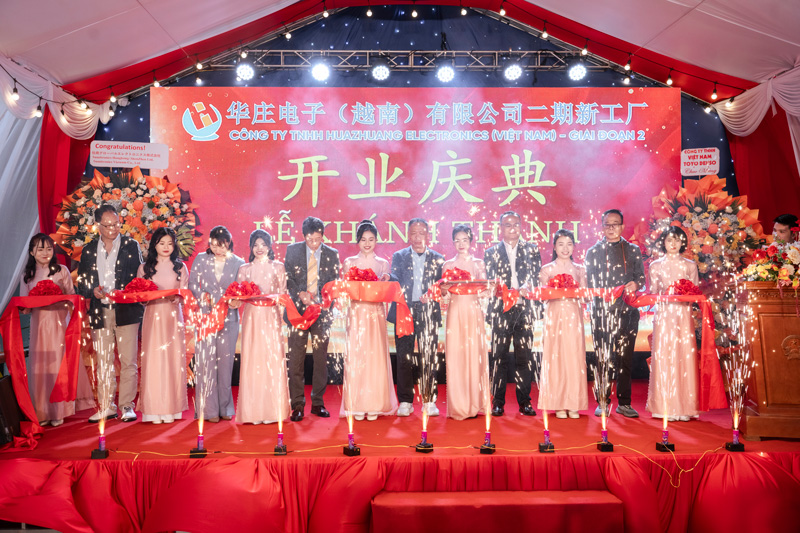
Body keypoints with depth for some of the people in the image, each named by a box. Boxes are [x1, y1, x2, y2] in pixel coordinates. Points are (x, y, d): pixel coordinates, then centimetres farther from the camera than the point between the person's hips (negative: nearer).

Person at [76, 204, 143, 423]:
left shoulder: (131, 246, 6)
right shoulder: (89, 250, 13)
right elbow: (81, 283, 12)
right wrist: (93, 290, -8)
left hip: (125, 310, -2)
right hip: (100, 312, 3)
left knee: (128, 361, -3)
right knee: (103, 362, 6)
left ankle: (127, 406, 5)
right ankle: (106, 407, 15)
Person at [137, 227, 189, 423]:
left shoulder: (180, 267, 9)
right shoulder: (144, 268, 10)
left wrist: (175, 297, -17)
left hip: (173, 317, 0)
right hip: (152, 316, 0)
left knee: (173, 359, -2)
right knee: (153, 360, -4)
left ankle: (171, 409, 4)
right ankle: (154, 409, 1)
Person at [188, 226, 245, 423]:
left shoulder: (238, 263, 2)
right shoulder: (201, 259, 5)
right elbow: (191, 285, 6)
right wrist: (204, 297, -9)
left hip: (228, 317, 0)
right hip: (205, 316, 0)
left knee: (225, 361, 3)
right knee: (205, 361, -3)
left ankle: (225, 407, 15)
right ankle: (208, 409, 4)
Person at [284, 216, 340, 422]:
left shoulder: (332, 254, 4)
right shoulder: (293, 250, 3)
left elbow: (335, 282, 6)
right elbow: (288, 277, 4)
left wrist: (320, 297, -11)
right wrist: (300, 294, -13)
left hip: (321, 310, 1)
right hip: (298, 309, -1)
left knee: (321, 358, 5)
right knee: (296, 358, -2)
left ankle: (318, 403, 16)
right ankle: (297, 404, 7)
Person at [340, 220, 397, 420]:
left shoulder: (383, 264, 10)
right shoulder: (350, 262, 8)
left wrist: (384, 282, -10)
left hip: (376, 313, 1)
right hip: (356, 312, 0)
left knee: (376, 356, -2)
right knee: (355, 356, -4)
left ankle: (374, 405, 6)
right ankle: (357, 405, 4)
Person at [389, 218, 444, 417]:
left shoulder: (438, 259, 10)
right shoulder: (399, 256, 10)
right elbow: (394, 281, -1)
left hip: (428, 313, 0)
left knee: (429, 358, 0)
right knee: (404, 359, 2)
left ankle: (429, 401, 11)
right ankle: (405, 402, 11)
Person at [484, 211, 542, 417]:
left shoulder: (531, 249, 13)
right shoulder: (491, 252, 10)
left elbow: (537, 276, 9)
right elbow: (489, 282, 3)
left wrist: (527, 287, -8)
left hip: (524, 309, 1)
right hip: (501, 310, -1)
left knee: (525, 357, 2)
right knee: (499, 357, 0)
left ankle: (524, 402, 12)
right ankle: (498, 402, 8)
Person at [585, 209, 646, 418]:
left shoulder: (633, 250, 13)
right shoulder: (593, 252, 11)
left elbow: (641, 276, 11)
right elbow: (588, 283, 9)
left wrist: (636, 284, -11)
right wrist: (598, 295, -7)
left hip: (627, 311, 1)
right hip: (601, 311, 0)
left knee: (624, 358, 2)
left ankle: (624, 403, 10)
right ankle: (602, 403, 8)